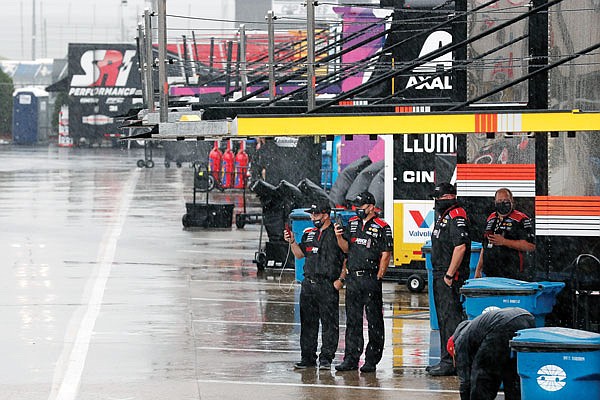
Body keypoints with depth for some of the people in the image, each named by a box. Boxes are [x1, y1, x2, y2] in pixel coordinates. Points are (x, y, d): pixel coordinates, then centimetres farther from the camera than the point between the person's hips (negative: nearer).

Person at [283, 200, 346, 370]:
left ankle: (326, 358, 2)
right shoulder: (309, 233, 15)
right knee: (307, 322, 9)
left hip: (328, 285, -6)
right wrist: (292, 242, 3)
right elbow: (300, 254, 20)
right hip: (308, 284, 6)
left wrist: (341, 280, -11)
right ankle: (307, 357, 15)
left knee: (329, 322, -2)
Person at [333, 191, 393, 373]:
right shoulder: (352, 223, 13)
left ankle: (371, 361, 2)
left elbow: (385, 255, -6)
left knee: (374, 320, -1)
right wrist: (339, 236, -6)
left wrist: (378, 278, -10)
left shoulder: (382, 228, -5)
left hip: (371, 278, -6)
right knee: (352, 320, 8)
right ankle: (351, 359, 13)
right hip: (352, 279, 6)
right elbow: (346, 248, 14)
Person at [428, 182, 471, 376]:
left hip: (451, 277, -11)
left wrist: (450, 275, -22)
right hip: (440, 275, 11)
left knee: (450, 317, -10)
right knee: (443, 317, 14)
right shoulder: (443, 217, 19)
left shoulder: (457, 218, -14)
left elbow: (460, 247, -24)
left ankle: (450, 362, -11)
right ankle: (446, 360, 20)